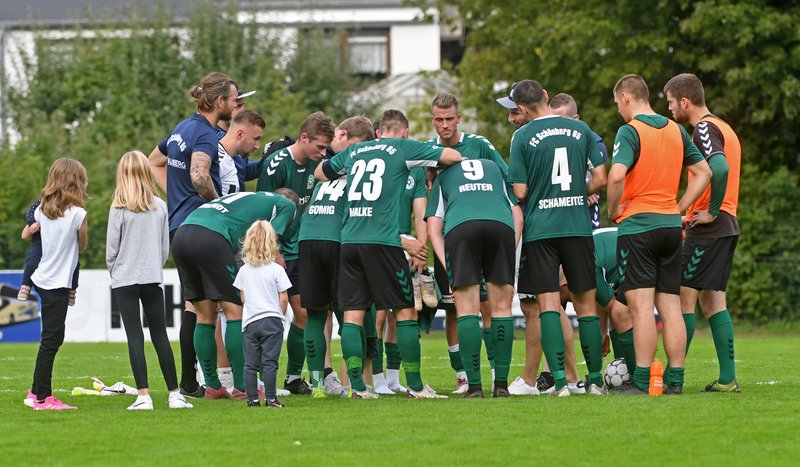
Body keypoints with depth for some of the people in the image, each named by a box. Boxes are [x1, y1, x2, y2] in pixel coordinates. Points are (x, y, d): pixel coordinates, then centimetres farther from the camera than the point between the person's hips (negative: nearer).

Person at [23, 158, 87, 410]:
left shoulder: (42, 209, 3)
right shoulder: (78, 214, -15)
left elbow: (26, 235, 19)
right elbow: (82, 246, 0)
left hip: (42, 279, 7)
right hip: (58, 283, -7)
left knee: (51, 338, 17)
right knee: (51, 339, -5)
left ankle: (37, 394, 19)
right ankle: (43, 398, -4)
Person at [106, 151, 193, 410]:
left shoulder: (119, 208, -9)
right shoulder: (160, 207, 3)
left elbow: (111, 249, -5)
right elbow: (165, 247, 9)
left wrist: (114, 272, 11)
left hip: (125, 280, -3)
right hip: (153, 278, 3)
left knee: (135, 337, -3)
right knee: (160, 336, 8)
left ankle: (144, 396, -9)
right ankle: (174, 394, 6)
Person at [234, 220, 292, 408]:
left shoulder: (244, 270, 5)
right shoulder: (277, 270, -6)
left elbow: (243, 298, 10)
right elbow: (283, 298, -5)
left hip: (250, 321, 3)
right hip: (272, 319, -3)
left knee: (250, 364, 5)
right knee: (269, 362, -3)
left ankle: (252, 399, 4)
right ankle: (270, 398, -6)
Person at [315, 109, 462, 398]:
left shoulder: (354, 152, 19)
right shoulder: (403, 148, 6)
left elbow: (320, 173, 34)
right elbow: (453, 156, 7)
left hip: (349, 241, 4)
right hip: (383, 241, -4)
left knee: (352, 314, 3)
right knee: (405, 311, 4)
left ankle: (357, 386, -4)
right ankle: (415, 386, 3)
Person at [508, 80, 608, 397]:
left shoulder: (523, 137, -4)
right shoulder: (580, 130, 5)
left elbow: (520, 191, -6)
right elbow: (600, 179, 5)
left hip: (539, 228, -3)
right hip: (578, 226, 3)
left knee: (548, 304, -2)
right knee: (586, 304, 9)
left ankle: (559, 380, -12)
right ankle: (595, 380, 10)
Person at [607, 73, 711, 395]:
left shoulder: (630, 131, -10)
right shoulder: (676, 130, 11)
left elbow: (617, 175, -24)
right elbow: (703, 172, 16)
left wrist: (613, 209, -8)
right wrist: (679, 208, 14)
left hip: (637, 224, -6)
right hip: (670, 225, 6)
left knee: (642, 306, -9)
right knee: (670, 305, 7)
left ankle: (642, 382, -12)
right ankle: (675, 380, 6)